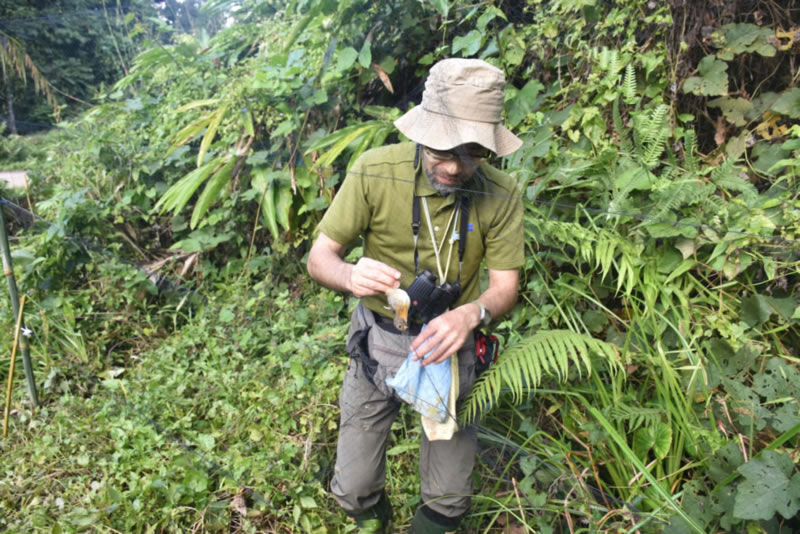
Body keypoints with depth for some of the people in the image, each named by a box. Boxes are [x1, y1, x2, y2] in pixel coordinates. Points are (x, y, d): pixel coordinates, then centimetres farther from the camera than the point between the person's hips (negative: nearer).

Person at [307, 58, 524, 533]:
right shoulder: (374, 171, -19)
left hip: (450, 346, 1)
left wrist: (472, 314, -34)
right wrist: (349, 275, -37)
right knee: (353, 491, 10)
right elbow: (320, 257, -12)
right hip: (378, 340, 0)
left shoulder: (501, 194, -16)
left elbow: (505, 287, -10)